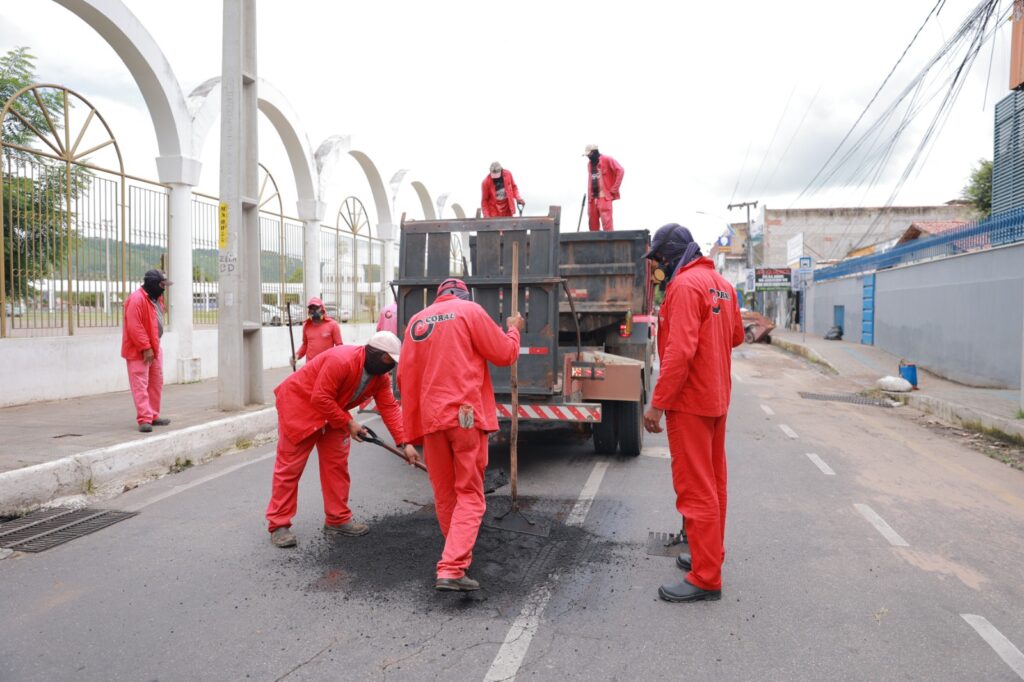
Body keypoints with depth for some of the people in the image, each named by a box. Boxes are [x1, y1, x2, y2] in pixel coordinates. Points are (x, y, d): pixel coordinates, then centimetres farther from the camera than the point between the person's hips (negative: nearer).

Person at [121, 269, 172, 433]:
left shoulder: (155, 298, 12)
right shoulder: (137, 299, -19)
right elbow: (134, 327, -24)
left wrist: (153, 346, 14)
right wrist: (145, 348, -23)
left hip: (154, 348, 10)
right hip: (139, 351, -10)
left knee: (156, 383, 14)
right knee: (140, 385, -7)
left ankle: (153, 416, 23)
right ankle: (144, 419, -6)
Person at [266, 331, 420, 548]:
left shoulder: (380, 377, -6)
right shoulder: (341, 360, -32)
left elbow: (390, 408, -9)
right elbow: (320, 399, -31)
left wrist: (404, 443, -16)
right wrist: (349, 423, -23)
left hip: (332, 412, 8)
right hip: (299, 404, -8)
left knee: (337, 464, 7)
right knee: (289, 467, -4)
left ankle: (338, 520, 16)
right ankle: (278, 525, 5)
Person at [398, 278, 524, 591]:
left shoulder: (416, 320, 14)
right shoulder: (470, 311, 0)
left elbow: (405, 377, 12)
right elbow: (505, 354, 0)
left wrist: (413, 427, 16)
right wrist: (514, 329, 21)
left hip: (430, 418, 5)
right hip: (466, 414, -4)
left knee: (444, 494, 17)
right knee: (469, 495, 1)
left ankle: (456, 554, 32)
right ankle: (451, 569, -10)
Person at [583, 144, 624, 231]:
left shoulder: (607, 160, -5)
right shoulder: (590, 163, 16)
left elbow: (620, 171, -9)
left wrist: (614, 189, -10)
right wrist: (589, 196, 13)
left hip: (604, 196, -7)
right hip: (593, 198, 7)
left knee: (606, 223, -13)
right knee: (593, 225, 6)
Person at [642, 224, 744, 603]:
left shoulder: (685, 284, -17)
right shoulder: (721, 284, 11)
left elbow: (680, 350, -25)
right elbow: (736, 336, 21)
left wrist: (657, 404, -22)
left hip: (690, 401, -10)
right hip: (717, 398, 10)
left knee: (695, 488, -4)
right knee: (713, 481, 19)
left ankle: (706, 579, 2)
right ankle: (710, 554, 33)